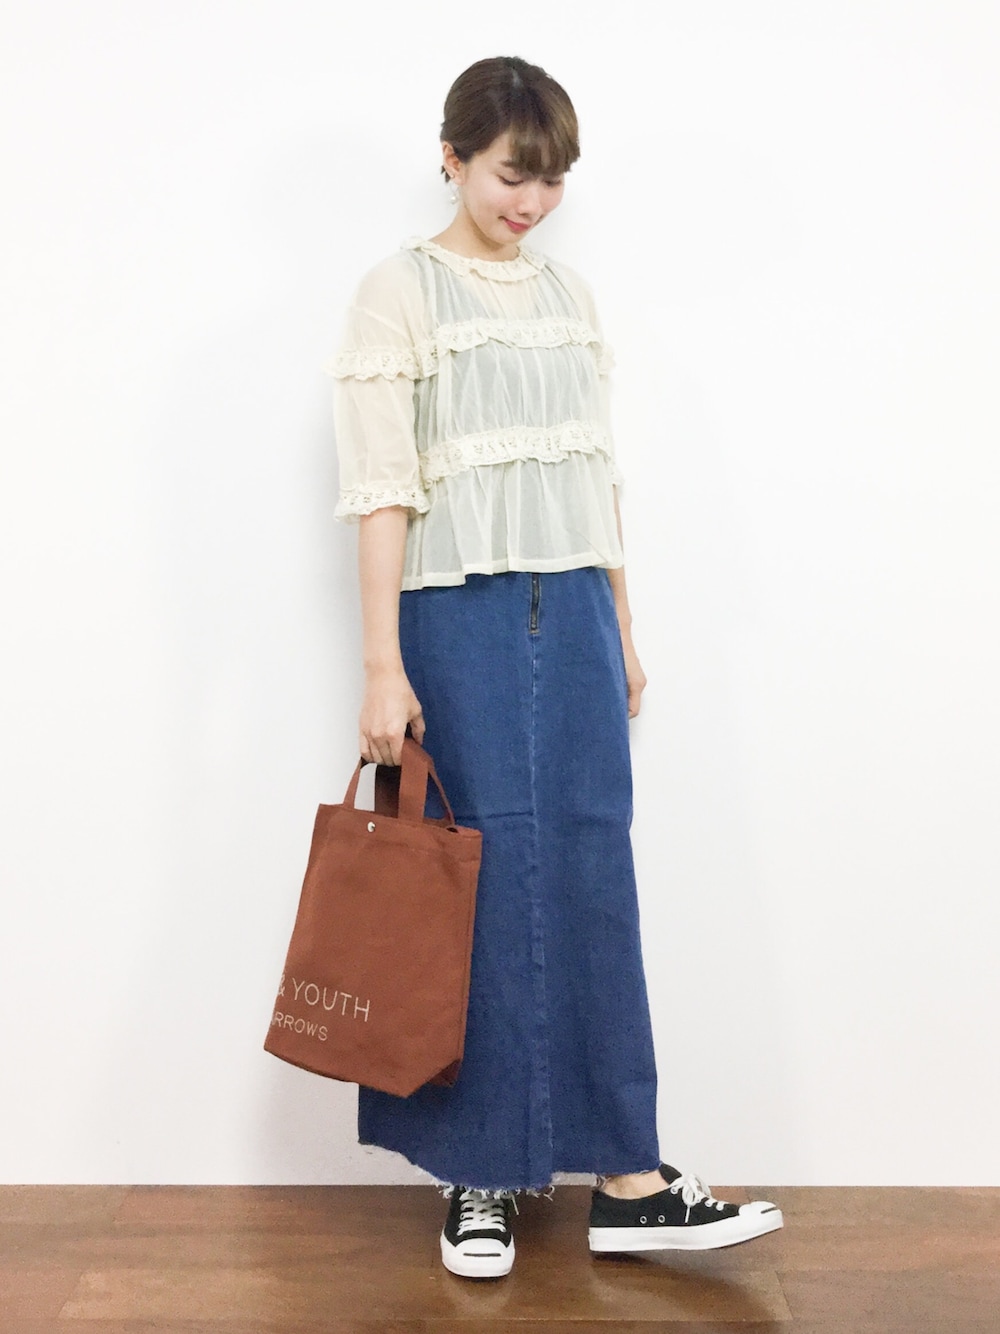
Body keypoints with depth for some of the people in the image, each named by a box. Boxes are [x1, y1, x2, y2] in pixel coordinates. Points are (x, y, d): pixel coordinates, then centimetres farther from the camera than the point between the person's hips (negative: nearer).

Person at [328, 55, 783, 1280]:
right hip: (459, 620, -4)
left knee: (595, 881, 4)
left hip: (573, 616, 5)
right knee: (481, 889, 1)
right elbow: (381, 488, -8)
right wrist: (383, 667, -13)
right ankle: (477, 1175, 18)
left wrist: (621, 628, 14)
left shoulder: (569, 296, 14)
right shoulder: (400, 291, -2)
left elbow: (596, 473, 16)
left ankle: (627, 1177, 13)